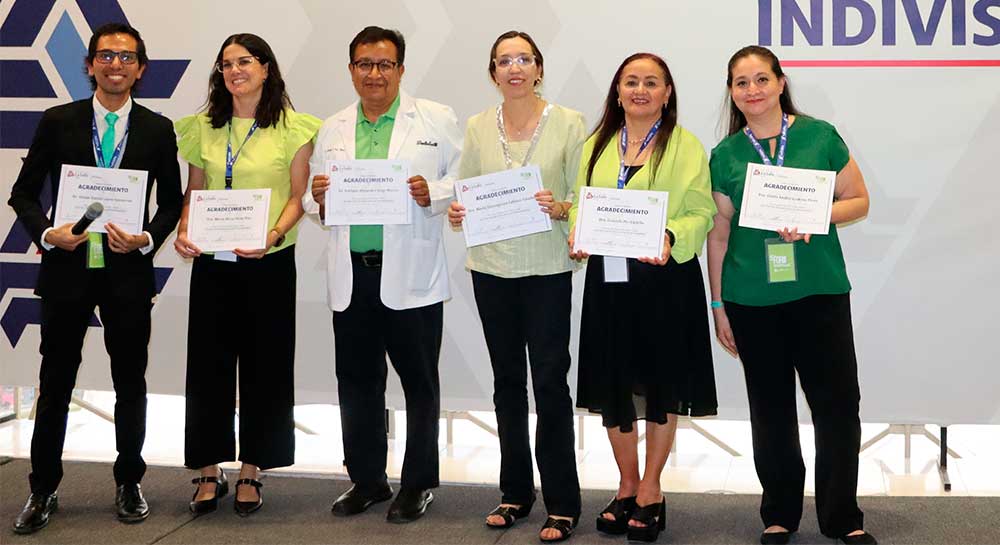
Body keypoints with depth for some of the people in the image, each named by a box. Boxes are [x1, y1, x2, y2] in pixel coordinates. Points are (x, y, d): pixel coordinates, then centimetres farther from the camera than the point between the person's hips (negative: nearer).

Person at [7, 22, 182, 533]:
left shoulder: (157, 129, 2)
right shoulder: (57, 122, 1)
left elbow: (171, 201, 7)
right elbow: (23, 193, 4)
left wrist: (148, 238, -11)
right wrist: (46, 232, -13)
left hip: (129, 271, 1)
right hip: (67, 267, 0)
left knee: (131, 384, 10)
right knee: (55, 384, 6)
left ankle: (129, 484, 25)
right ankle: (43, 490, 18)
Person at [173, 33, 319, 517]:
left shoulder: (292, 128, -1)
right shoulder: (204, 127, 8)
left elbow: (298, 197, -3)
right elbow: (193, 192, 12)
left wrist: (273, 234, -19)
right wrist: (183, 232, -6)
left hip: (268, 262, -3)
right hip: (212, 262, 3)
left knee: (264, 365, 4)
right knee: (208, 363, 5)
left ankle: (251, 472, 17)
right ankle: (208, 472, 16)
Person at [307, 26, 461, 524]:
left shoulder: (437, 120, 2)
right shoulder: (332, 131, 14)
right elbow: (316, 202, 15)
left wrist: (433, 194, -19)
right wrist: (318, 197, -7)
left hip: (412, 277, -4)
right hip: (352, 275, 4)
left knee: (419, 382, 5)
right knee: (357, 382, 10)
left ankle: (419, 483, 17)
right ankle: (366, 480, 23)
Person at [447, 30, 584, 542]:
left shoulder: (569, 123, -3)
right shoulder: (478, 127, 6)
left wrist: (560, 208, -23)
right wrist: (456, 213, -11)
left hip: (547, 269, -3)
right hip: (492, 268, 4)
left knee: (550, 381, -4)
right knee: (507, 380, 12)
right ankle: (515, 491, 24)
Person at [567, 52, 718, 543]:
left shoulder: (685, 146, -2)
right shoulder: (596, 146, 12)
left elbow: (701, 212, -8)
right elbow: (581, 203, 12)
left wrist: (670, 237, -25)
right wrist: (578, 234, -8)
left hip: (665, 278, -4)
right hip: (608, 278, 4)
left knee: (661, 382, 5)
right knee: (612, 383, 8)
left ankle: (650, 492, 19)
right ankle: (627, 487, 24)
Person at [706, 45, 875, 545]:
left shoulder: (820, 136, 0)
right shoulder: (726, 154, 3)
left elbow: (858, 200, 3)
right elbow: (719, 234, 7)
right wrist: (718, 305, 7)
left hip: (820, 291, -1)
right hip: (752, 298, 1)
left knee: (837, 403, -1)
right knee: (770, 409, 10)